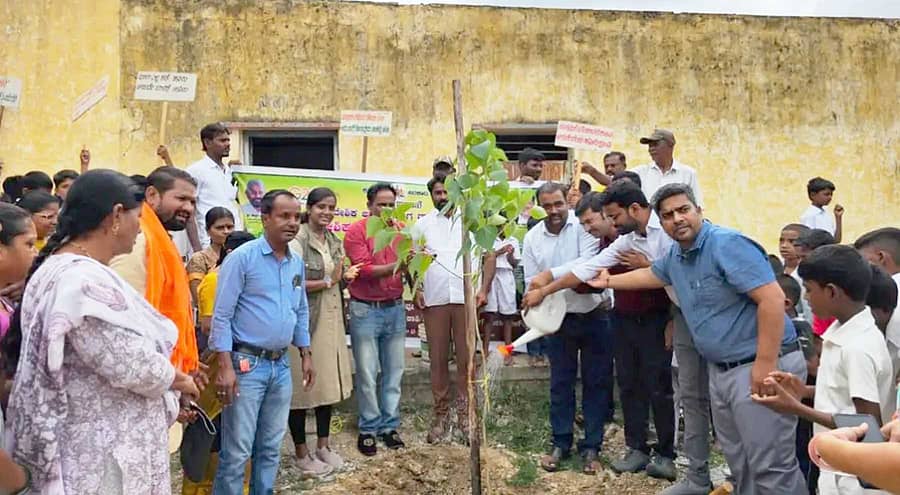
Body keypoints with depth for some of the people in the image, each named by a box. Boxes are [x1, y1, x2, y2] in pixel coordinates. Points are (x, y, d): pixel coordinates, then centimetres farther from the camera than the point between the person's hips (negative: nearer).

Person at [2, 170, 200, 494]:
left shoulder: (61, 269, 9)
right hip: (103, 451, -10)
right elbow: (134, 367, -25)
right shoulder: (86, 281, -25)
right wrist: (183, 381, -6)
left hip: (94, 440, 10)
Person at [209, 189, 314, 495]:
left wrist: (306, 355, 15)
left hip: (281, 365, 6)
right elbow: (221, 315, -12)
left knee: (271, 447, 15)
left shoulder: (297, 263, 9)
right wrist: (225, 366, -17)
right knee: (237, 451, -1)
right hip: (247, 364, -6)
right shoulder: (242, 257, -11)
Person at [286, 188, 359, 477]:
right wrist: (329, 281, -14)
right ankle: (302, 453, 15)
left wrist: (346, 277, 7)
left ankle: (323, 446, 27)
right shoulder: (297, 241, -12)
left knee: (327, 382, 13)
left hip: (331, 321, 7)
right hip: (303, 321, -7)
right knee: (302, 385, 2)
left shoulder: (335, 242, 13)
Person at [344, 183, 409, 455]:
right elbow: (365, 270, -14)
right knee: (367, 374, 2)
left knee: (394, 371, 9)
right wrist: (396, 266, -25)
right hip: (365, 310, -4)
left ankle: (389, 425, 21)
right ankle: (368, 428, 15)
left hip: (395, 308, 4)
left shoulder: (401, 230, 6)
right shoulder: (356, 232, -7)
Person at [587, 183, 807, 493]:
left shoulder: (728, 244, -18)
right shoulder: (676, 256, 10)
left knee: (770, 464, -5)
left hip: (760, 366, -9)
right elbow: (651, 275, 34)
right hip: (720, 370, 9)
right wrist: (608, 282, 40)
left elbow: (772, 299, -25)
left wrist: (766, 363, -27)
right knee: (738, 460, 18)